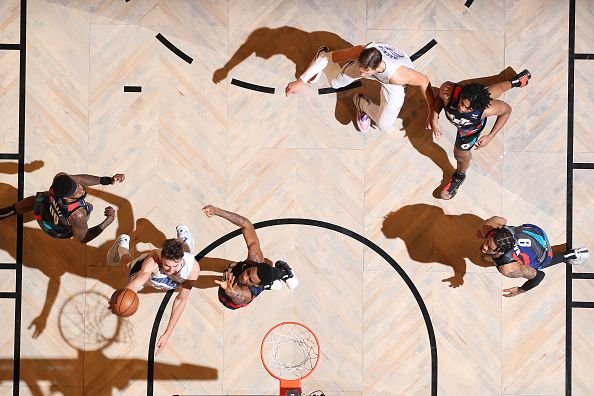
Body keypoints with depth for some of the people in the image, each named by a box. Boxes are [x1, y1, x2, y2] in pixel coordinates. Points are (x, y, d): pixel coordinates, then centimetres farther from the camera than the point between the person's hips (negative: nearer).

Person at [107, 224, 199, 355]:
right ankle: (122, 245, 63)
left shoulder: (193, 268, -45)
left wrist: (167, 334, -40)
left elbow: (181, 300, -36)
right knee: (130, 269, 36)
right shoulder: (152, 261, -51)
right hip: (147, 271, -1)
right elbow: (134, 285, -64)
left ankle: (182, 235, 64)